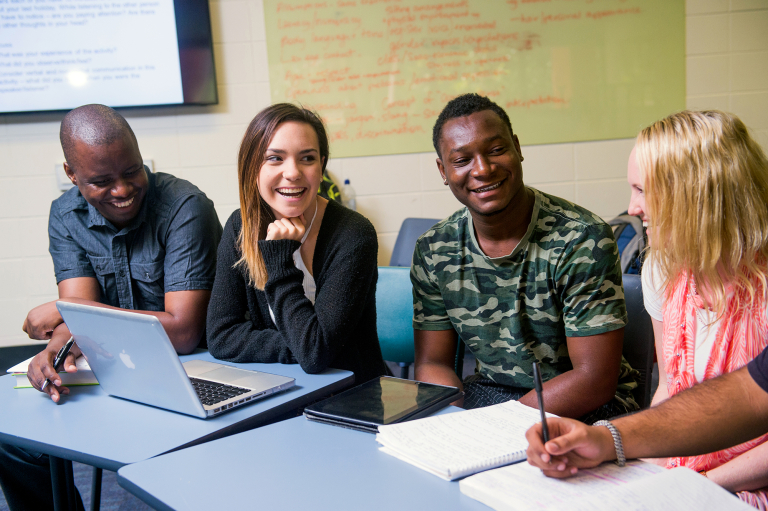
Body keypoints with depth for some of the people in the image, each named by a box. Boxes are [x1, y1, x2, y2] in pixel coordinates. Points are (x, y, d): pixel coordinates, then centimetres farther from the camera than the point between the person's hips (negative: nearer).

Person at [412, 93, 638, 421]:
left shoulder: (583, 240, -18)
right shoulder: (433, 252, -3)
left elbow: (595, 379, -18)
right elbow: (432, 363, 2)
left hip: (584, 405, -3)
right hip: (488, 392, 4)